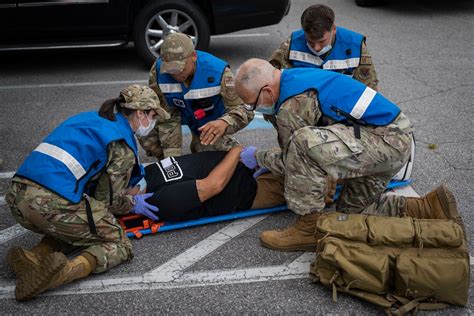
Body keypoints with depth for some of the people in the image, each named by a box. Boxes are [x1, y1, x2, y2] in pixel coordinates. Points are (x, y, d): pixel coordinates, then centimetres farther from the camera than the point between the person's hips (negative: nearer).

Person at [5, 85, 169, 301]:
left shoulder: (91, 119, 24)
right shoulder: (123, 144, 1)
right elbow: (107, 200, 3)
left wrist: (129, 191, 29)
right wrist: (132, 203, 23)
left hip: (17, 194, 8)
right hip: (54, 203, -8)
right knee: (118, 244, 9)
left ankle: (34, 258, 1)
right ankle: (67, 270, -19)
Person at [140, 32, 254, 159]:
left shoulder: (218, 72, -36)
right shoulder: (158, 71, -30)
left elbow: (243, 109, -36)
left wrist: (224, 122, -61)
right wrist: (172, 155, -33)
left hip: (211, 120, -1)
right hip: (181, 112, 2)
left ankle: (198, 144, 16)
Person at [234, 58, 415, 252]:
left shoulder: (292, 105, -20)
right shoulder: (295, 76, 10)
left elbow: (289, 162, -5)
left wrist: (257, 157, 10)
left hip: (388, 141, -11)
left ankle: (309, 229, -15)